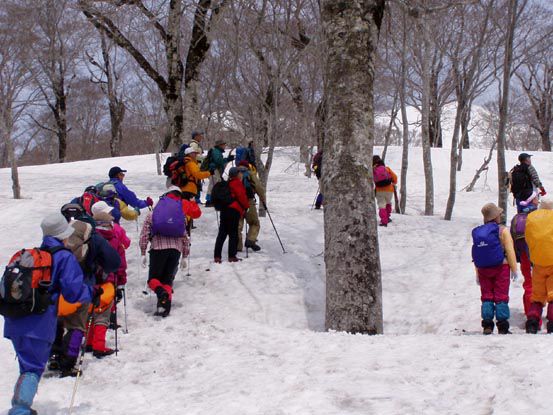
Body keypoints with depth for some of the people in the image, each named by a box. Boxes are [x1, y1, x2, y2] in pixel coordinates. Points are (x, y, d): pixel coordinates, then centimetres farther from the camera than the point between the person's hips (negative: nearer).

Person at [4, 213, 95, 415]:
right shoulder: (64, 257, -2)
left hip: (14, 322, 6)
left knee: (27, 364, 22)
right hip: (39, 324, -6)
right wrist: (92, 292, 9)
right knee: (33, 368, -2)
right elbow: (73, 292, -8)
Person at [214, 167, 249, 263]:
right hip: (234, 210, -8)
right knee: (233, 234, -2)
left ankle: (217, 256, 3)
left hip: (224, 209, 8)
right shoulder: (237, 183, -6)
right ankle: (232, 256, -1)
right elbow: (241, 196, -12)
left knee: (222, 233, 7)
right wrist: (247, 205, 3)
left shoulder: (228, 183, 20)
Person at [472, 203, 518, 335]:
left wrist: (477, 274, 15)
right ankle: (502, 327, 0)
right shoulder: (502, 230, -8)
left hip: (483, 269, 4)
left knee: (486, 297, 10)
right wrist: (514, 269, -2)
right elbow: (510, 251, -9)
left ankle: (487, 325, 4)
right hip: (501, 267, -4)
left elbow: (475, 255, 9)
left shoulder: (477, 232, 6)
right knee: (501, 297, 1)